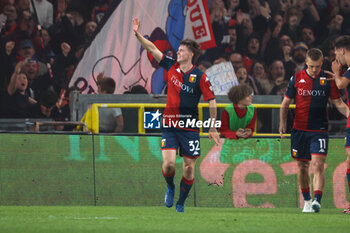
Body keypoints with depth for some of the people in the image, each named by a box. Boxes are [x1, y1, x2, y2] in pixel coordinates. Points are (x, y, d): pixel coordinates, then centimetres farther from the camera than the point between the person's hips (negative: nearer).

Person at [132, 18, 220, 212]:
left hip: (190, 128, -2)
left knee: (189, 168, 1)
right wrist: (138, 34, 0)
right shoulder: (172, 66, 4)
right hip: (169, 125, 2)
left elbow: (212, 101, -4)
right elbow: (153, 49, 10)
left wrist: (213, 128, -4)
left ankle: (181, 203, 18)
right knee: (169, 163, -12)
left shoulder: (200, 77, -7)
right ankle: (170, 188, 19)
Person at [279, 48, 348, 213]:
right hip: (299, 129, 2)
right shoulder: (297, 79, 2)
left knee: (318, 165, -16)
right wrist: (282, 123, 1)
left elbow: (338, 103, 6)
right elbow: (286, 103, 10)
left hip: (319, 130, -2)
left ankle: (317, 200, -24)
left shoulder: (328, 80, 0)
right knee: (302, 166, 9)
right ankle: (307, 201, 24)